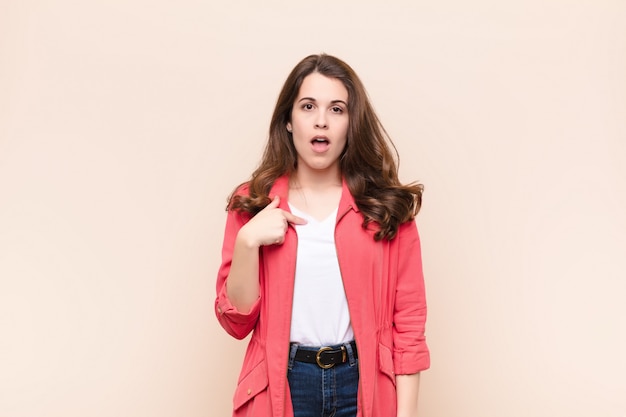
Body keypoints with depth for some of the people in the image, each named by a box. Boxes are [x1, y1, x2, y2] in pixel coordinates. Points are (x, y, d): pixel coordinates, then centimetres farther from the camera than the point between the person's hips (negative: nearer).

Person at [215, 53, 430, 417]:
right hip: (283, 385, 0)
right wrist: (247, 241, -16)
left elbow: (408, 319, -2)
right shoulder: (252, 203, -2)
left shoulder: (388, 205, -3)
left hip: (365, 385, 0)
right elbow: (237, 321, -3)